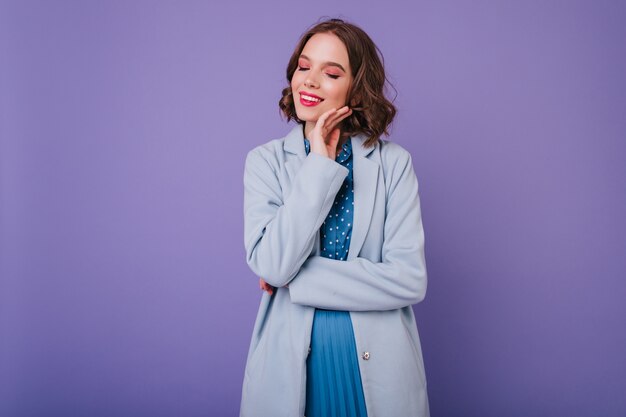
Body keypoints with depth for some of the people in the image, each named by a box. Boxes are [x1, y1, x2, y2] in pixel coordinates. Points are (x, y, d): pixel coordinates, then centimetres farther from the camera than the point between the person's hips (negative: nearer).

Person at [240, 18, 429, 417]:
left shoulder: (393, 162, -5)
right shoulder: (265, 160, -2)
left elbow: (410, 279, -12)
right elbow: (270, 265, -16)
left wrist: (298, 278, -15)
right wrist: (320, 165, -16)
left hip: (377, 366, 0)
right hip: (291, 365, 0)